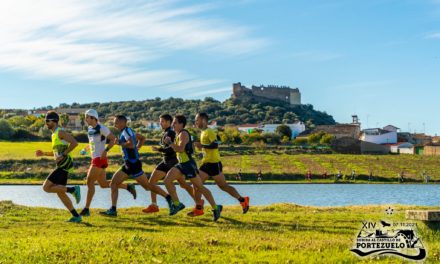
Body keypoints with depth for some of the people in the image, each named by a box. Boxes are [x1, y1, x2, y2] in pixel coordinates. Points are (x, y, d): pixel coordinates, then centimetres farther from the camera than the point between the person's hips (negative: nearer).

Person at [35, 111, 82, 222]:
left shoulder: (60, 132, -10)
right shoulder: (55, 134, 21)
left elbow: (74, 143, -21)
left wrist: (63, 155, -21)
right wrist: (43, 153, 19)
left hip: (64, 165, -10)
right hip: (62, 166, 10)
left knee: (46, 187, -12)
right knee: (60, 193, 10)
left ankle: (73, 190, -11)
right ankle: (76, 216, 9)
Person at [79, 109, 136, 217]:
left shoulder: (101, 128, -12)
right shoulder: (90, 129, 13)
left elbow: (113, 139, -12)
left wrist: (105, 150, -21)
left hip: (99, 159, -10)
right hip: (94, 159, 10)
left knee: (90, 182, -10)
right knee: (103, 184, 14)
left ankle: (86, 209, -6)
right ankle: (128, 187, 24)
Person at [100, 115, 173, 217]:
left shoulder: (126, 131, -13)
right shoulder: (126, 131, 15)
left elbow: (131, 144, -31)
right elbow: (142, 138, 28)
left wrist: (119, 143, -19)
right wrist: (136, 148, 20)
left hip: (133, 164, -10)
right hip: (127, 165, 10)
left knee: (147, 186, 0)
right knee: (113, 184, 4)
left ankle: (169, 198, 10)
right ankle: (113, 210, 4)